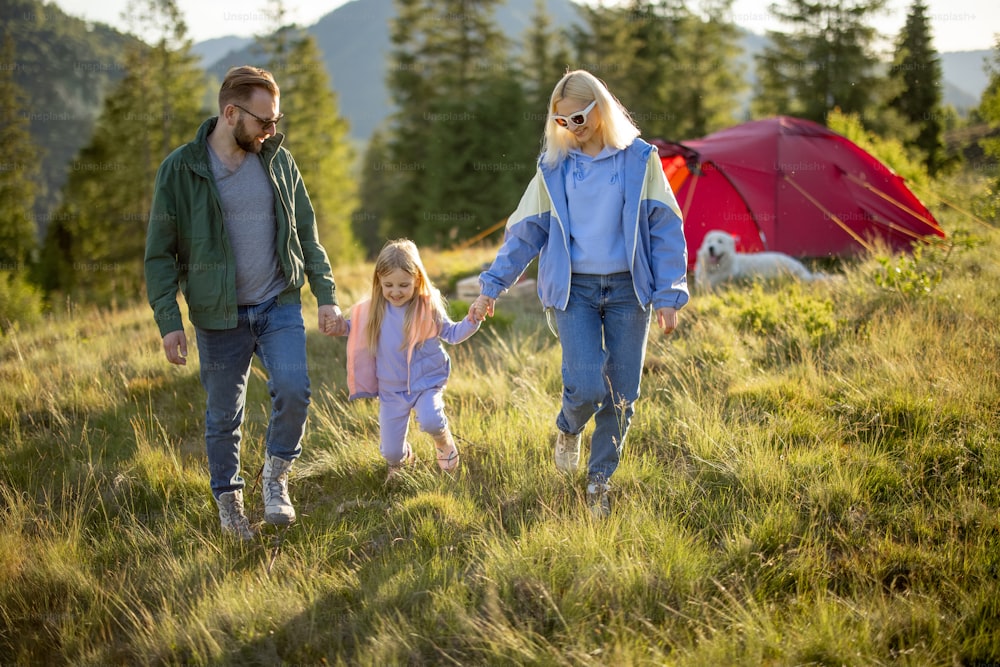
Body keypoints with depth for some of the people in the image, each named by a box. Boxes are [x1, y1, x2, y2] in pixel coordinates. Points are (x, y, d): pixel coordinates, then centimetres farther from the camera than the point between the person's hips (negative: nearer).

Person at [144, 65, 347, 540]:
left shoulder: (278, 160, 3)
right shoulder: (181, 169, -7)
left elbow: (307, 233, 12)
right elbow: (160, 254, -4)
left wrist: (326, 296, 5)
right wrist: (169, 322, -10)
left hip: (280, 306, 2)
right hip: (218, 314, -2)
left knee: (293, 391, -16)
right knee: (223, 415, 7)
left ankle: (276, 475, 9)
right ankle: (228, 500, 27)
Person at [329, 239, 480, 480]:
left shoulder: (428, 306, -11)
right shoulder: (374, 310, -4)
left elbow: (451, 334, -2)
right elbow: (358, 331, 17)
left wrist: (471, 322, -19)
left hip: (426, 382, -3)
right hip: (391, 389, 3)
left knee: (431, 421, -33)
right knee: (391, 453, 5)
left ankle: (445, 445, 3)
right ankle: (400, 460, 45)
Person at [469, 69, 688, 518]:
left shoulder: (639, 160, 0)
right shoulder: (553, 167, 5)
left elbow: (665, 231, 0)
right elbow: (525, 232, 9)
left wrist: (669, 296, -5)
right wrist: (492, 286, 6)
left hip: (627, 289, 0)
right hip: (573, 290, 0)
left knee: (621, 394, 2)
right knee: (586, 386, -14)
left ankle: (600, 479, 21)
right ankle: (568, 429, 21)